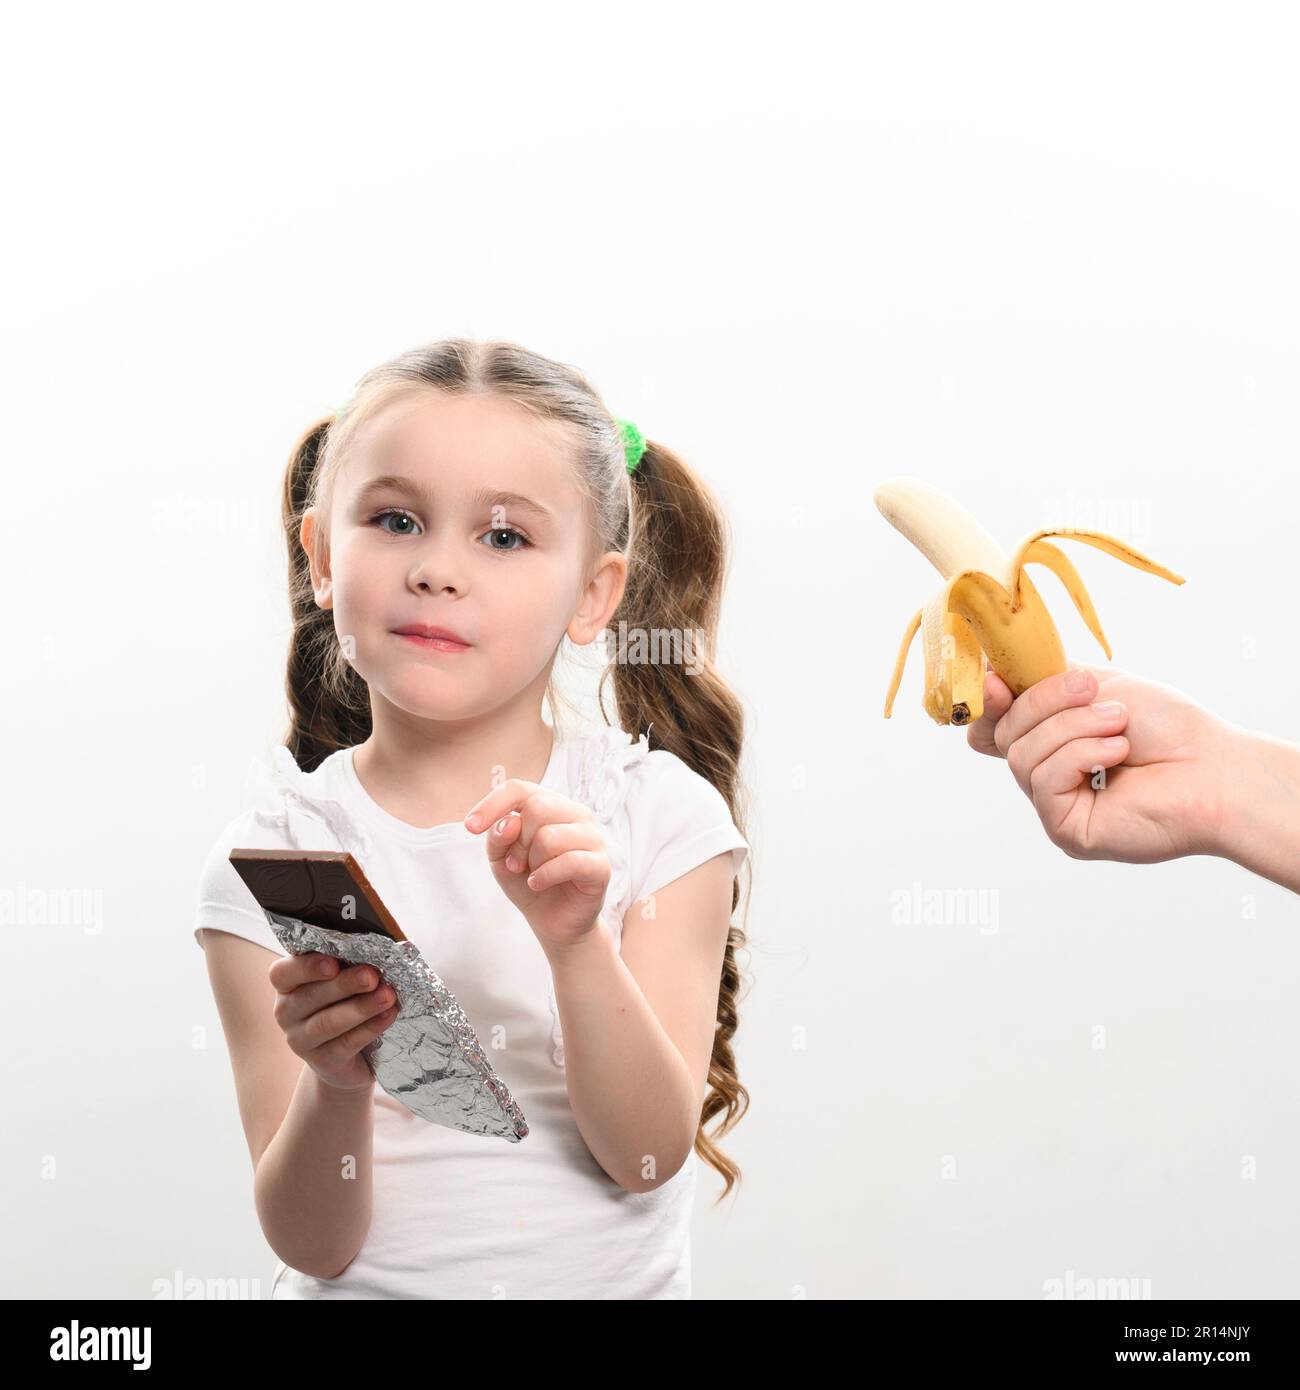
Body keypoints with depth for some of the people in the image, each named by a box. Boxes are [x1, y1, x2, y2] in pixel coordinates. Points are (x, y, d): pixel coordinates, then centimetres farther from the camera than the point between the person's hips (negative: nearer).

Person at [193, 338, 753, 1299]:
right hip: (371, 1293, 1)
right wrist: (333, 1083, -22)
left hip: (614, 1284, 0)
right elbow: (314, 1243, -4)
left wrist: (575, 943, -21)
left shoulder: (663, 813, -3)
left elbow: (648, 1157, -8)